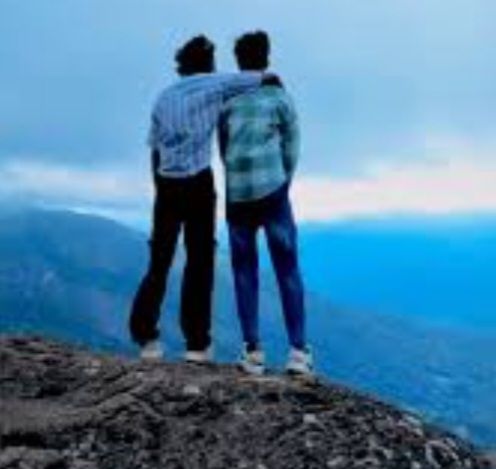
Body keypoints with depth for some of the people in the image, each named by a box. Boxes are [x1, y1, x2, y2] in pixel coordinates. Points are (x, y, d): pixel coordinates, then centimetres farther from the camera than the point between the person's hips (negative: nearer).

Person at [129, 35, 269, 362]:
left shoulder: (164, 97, 15)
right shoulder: (214, 85, 3)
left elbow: (155, 149, 12)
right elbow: (262, 79, 2)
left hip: (166, 184, 4)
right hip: (198, 183, -4)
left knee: (160, 261, 10)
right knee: (199, 262, 2)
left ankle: (146, 337, 8)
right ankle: (197, 343, 4)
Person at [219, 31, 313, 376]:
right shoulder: (279, 96, 3)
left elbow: (223, 149, 10)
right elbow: (291, 149, 5)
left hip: (237, 194, 2)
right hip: (272, 190, -2)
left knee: (245, 272, 9)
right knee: (288, 270, 2)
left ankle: (253, 351, 6)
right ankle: (298, 350, -1)